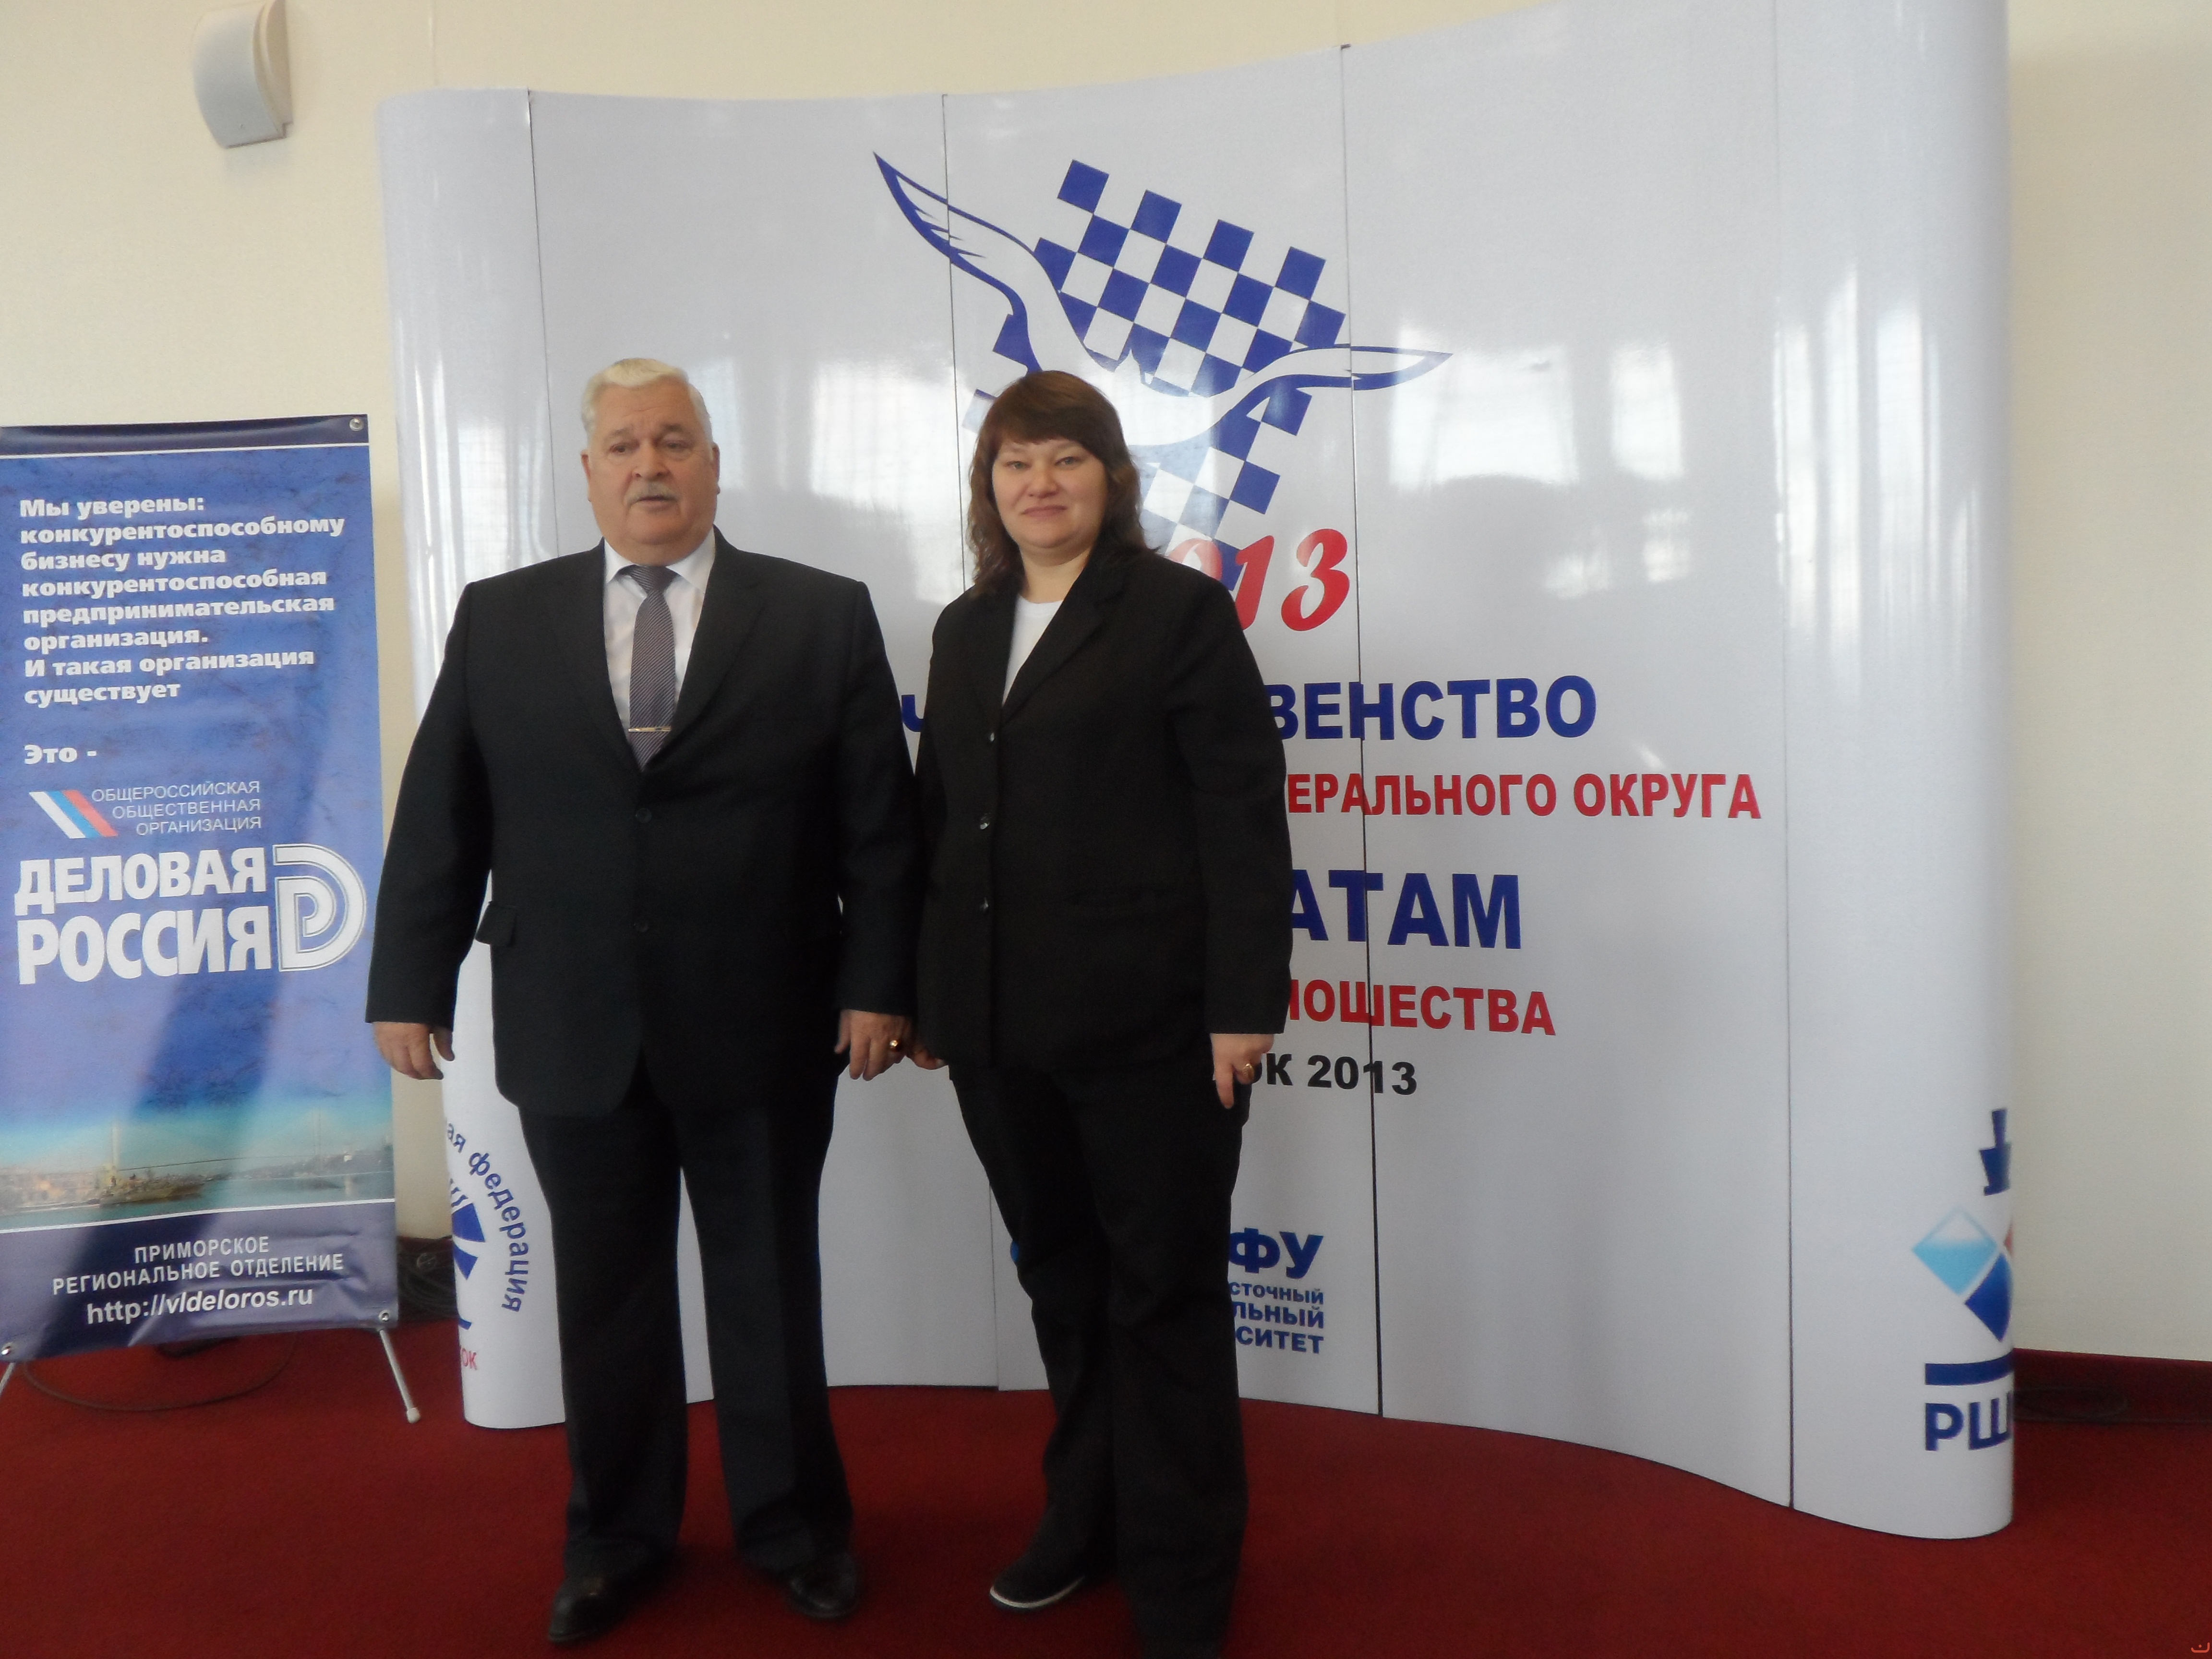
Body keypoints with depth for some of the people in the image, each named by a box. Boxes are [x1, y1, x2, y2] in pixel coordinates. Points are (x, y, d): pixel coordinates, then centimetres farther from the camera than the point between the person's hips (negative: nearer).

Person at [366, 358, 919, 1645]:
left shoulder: (824, 617, -1)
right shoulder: (501, 619, 5)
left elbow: (879, 819, -2)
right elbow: (441, 815, 4)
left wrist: (876, 983, -6)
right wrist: (412, 983, 2)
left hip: (760, 1029, -1)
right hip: (571, 1031, 2)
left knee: (771, 1291, 12)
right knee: (606, 1296, 15)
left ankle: (794, 1524, 34)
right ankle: (618, 1536, 36)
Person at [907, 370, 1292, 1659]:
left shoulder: (1179, 609, -4)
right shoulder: (966, 628, 14)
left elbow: (1243, 815, -10)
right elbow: (940, 812, 15)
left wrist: (1243, 1000, -15)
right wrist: (927, 991, 13)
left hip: (1151, 1022, -5)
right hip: (1002, 1028, 6)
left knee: (1164, 1297, 6)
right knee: (1062, 1284, 17)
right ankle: (1089, 1517, 36)